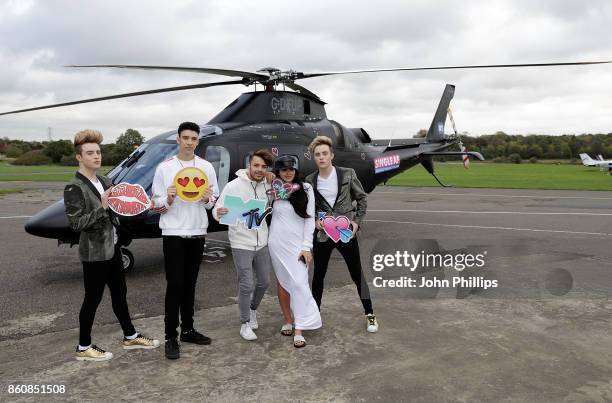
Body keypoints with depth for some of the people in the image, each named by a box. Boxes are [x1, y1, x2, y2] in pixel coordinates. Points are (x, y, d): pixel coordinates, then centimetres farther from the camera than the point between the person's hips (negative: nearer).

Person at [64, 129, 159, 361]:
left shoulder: (105, 182, 9)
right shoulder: (74, 189, -14)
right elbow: (76, 224, -19)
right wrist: (102, 207, -27)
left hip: (112, 247, 8)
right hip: (94, 252, -7)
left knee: (119, 293, 16)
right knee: (93, 299, 4)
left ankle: (130, 337, 30)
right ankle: (84, 347, 21)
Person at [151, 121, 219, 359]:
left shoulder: (206, 167, 5)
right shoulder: (164, 168, -1)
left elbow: (215, 200, 8)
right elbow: (156, 204, 0)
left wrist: (207, 199, -13)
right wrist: (168, 199, -21)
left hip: (197, 232, 3)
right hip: (173, 233, -3)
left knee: (190, 284, 12)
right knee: (174, 285, -2)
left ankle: (187, 330, 23)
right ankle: (171, 337, 6)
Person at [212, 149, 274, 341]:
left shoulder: (266, 186, 2)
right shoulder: (233, 186, -11)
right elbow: (216, 211, -11)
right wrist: (219, 213, -33)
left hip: (262, 243, 5)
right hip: (241, 244, -5)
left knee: (264, 282, 14)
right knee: (246, 286, -1)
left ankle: (253, 309, 41)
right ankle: (245, 323, 18)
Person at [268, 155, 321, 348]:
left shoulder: (306, 189, -3)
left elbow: (310, 219, -3)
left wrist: (307, 246, -7)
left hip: (298, 243, -1)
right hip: (277, 243, 2)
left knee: (299, 283, -9)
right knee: (282, 282, 10)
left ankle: (299, 330, -5)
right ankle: (288, 321, 25)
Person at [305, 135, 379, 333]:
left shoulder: (347, 174, -6)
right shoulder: (310, 181, -1)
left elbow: (362, 198, 3)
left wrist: (357, 221, -6)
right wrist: (315, 221, -8)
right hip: (322, 234, 2)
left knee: (357, 275, 6)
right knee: (318, 275, 13)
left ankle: (370, 315, 21)